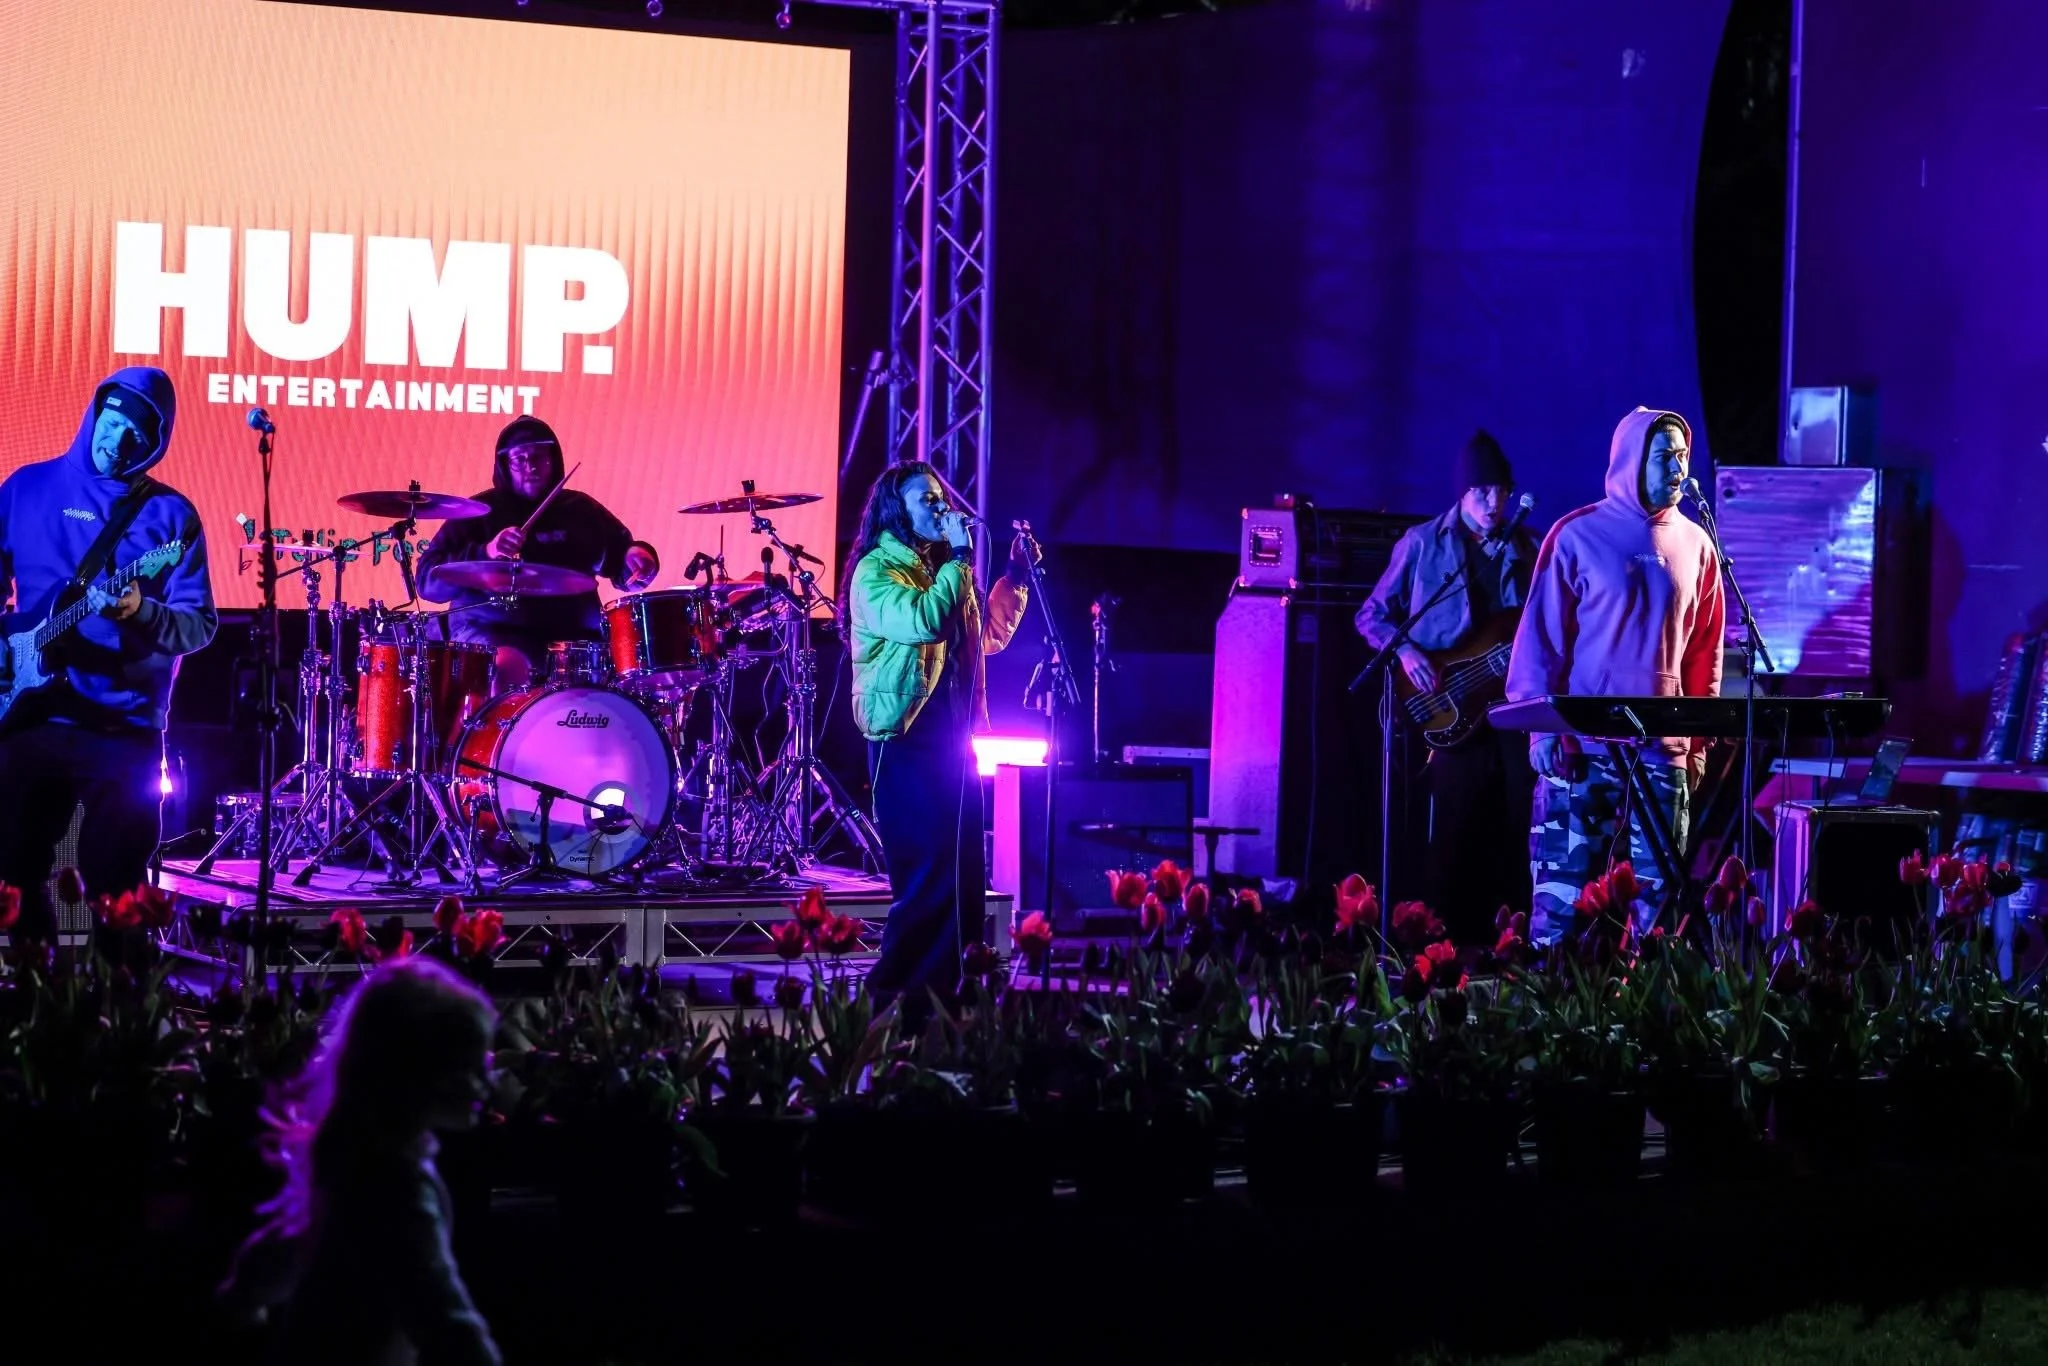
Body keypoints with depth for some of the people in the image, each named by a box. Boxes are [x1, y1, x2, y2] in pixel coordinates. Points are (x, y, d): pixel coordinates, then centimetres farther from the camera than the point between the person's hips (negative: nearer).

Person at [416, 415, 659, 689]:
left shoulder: (580, 511, 15)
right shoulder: (480, 512, 3)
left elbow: (622, 567, 24)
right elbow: (429, 580, -5)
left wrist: (638, 558, -1)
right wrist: (484, 553, -21)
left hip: (573, 635, 4)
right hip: (491, 633, -4)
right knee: (507, 667, -38)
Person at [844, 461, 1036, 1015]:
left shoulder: (942, 569, 17)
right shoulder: (876, 571, -8)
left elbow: (989, 635, 28)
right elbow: (923, 621, -25)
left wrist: (1017, 574, 18)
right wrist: (960, 559, -15)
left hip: (953, 740, 8)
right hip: (905, 743, -8)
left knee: (962, 876, 7)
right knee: (927, 877, -12)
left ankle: (941, 990, 13)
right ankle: (895, 996, -7)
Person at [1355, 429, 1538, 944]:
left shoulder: (1528, 548, 11)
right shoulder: (1423, 545, 3)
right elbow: (1373, 615, 7)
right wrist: (1405, 652, -10)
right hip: (1453, 708, -3)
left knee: (1521, 830, 1)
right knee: (1455, 835, -4)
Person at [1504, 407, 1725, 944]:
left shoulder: (1695, 545, 10)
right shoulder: (1578, 535, -2)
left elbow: (1705, 652, 14)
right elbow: (1541, 635, -1)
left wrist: (1698, 742, 10)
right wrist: (1542, 728, -7)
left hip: (1663, 749, 3)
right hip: (1582, 743, -3)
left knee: (1656, 894, 2)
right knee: (1563, 889, -5)